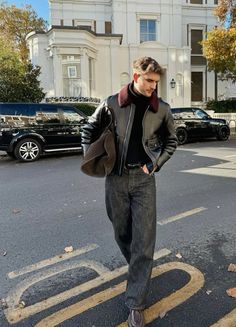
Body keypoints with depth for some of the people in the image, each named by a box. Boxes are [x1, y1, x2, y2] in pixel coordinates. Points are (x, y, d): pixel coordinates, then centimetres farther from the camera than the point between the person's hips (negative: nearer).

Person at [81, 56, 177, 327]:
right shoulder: (112, 103, -2)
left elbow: (171, 141, 13)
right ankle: (138, 269, 42)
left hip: (143, 178, 0)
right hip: (116, 177, 1)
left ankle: (136, 304, 8)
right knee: (121, 232, 13)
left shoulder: (161, 109, 0)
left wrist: (156, 164, 0)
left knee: (144, 238, -3)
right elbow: (89, 130, 10)